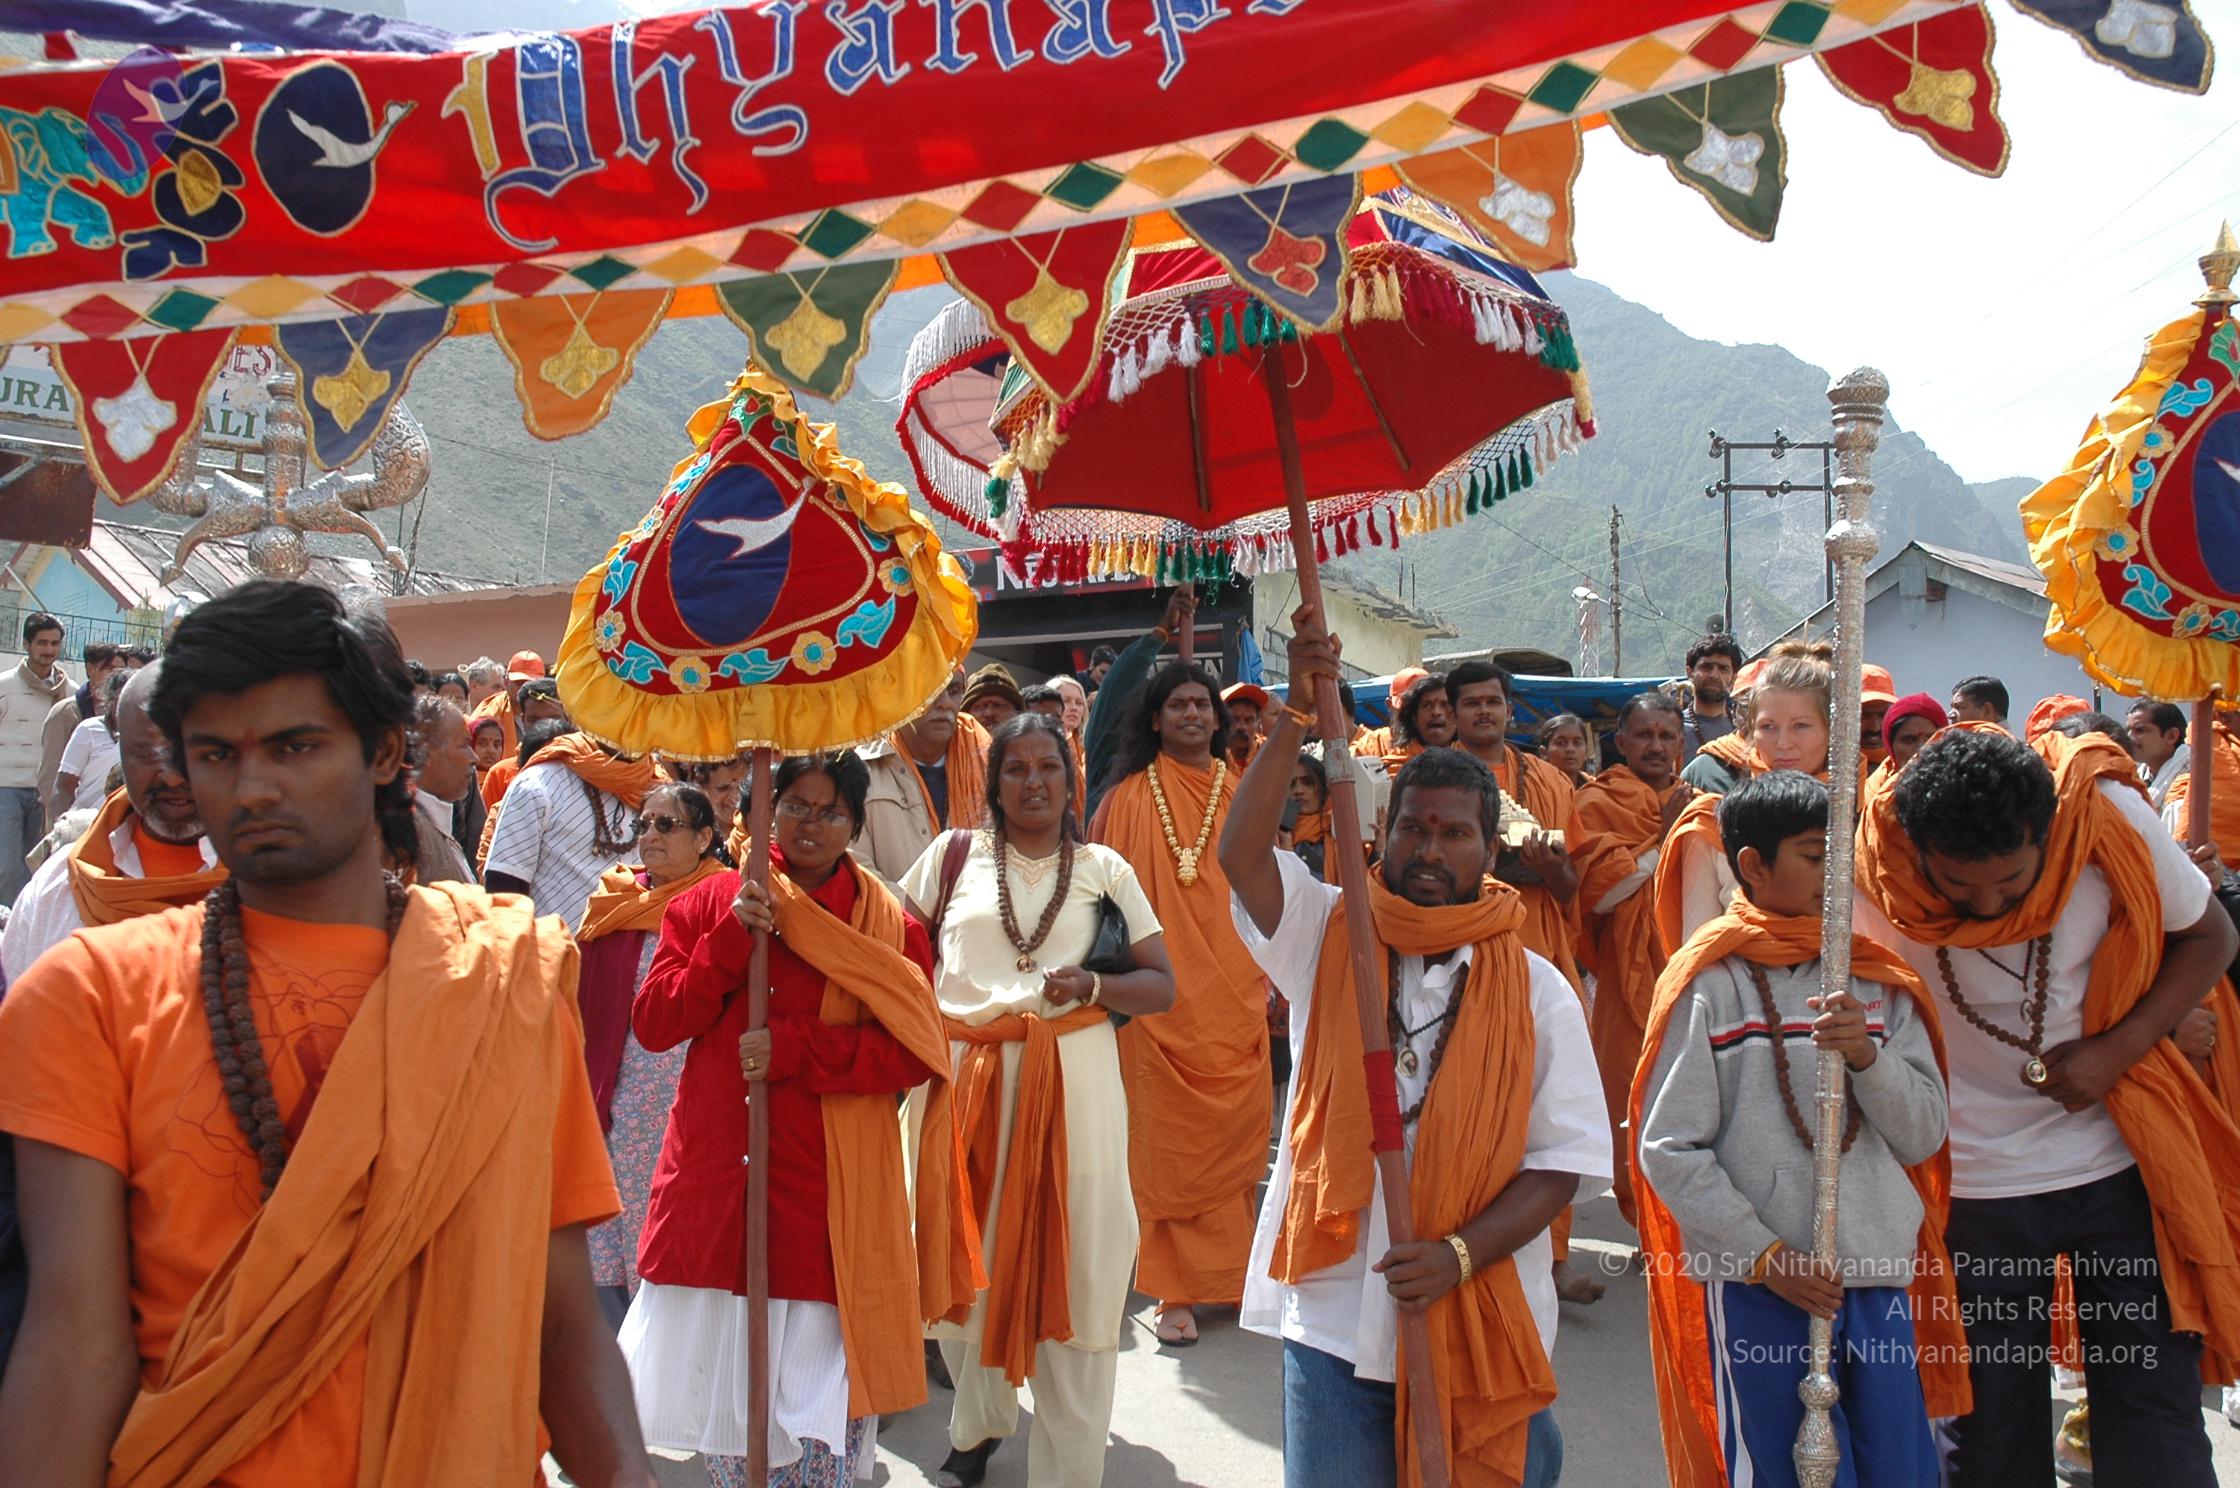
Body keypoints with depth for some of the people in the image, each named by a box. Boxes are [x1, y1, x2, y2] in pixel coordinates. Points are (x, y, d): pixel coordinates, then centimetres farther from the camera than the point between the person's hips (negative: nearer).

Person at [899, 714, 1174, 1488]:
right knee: (968, 1264, 9)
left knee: (1072, 1271, -1)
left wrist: (1093, 985, -11)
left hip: (1073, 1082, -1)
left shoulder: (1104, 868, 8)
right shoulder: (952, 856, 9)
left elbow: (1163, 986, 6)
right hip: (966, 1078, 1)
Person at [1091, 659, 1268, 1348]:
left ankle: (1227, 1271, 22)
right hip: (1163, 1004, -2)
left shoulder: (1242, 795, 10)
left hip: (1236, 999, 3)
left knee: (1238, 1136, 5)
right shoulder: (1130, 798, 2)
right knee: (1170, 1142, 0)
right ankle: (1177, 1291, 9)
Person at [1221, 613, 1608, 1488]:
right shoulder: (1329, 941, 1)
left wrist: (1460, 1254, -16)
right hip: (1333, 1318, 0)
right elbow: (1241, 854, -16)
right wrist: (1295, 716, -22)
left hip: (1480, 1326, 0)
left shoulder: (1538, 991, 0)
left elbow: (1563, 1159, -4)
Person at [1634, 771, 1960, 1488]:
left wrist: (1867, 1055, -12)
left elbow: (1924, 1138, 4)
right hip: (1757, 1287, -4)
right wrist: (1763, 1254, -11)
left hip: (1881, 1275, 4)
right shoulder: (1710, 983, -3)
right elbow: (1668, 1149, -7)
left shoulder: (1878, 980, 10)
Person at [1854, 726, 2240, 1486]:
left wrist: (2118, 1049, -14)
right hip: (1973, 1188, 0)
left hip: (2121, 1166, 1)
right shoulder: (1874, 872, -18)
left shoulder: (2107, 816, -16)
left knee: (2154, 1420, 7)